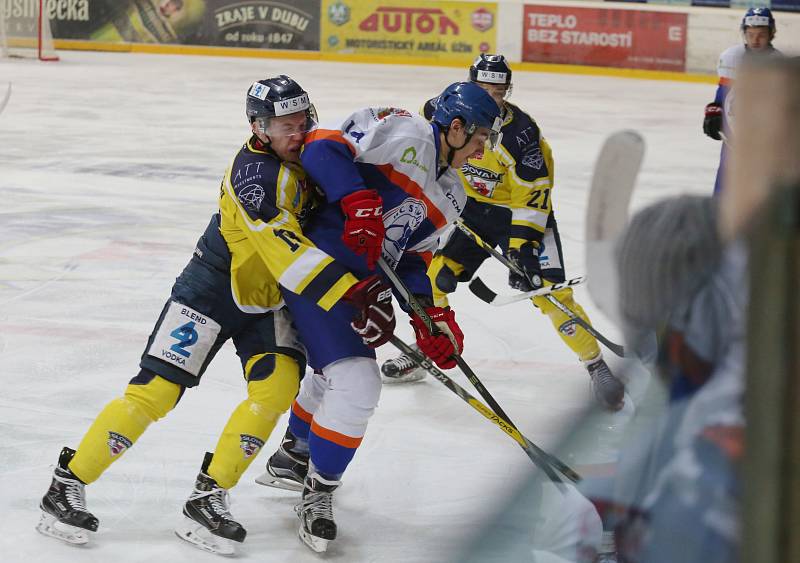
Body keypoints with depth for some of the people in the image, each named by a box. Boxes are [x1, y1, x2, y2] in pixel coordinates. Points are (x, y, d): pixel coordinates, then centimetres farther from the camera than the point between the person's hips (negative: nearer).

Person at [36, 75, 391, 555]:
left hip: (269, 298, 7)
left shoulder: (310, 157, 0)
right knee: (156, 390, -10)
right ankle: (68, 485, 2)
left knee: (279, 385, -16)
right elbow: (287, 251, -34)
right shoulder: (254, 172, -25)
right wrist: (346, 293, -38)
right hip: (214, 288, -7)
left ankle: (209, 498, -7)